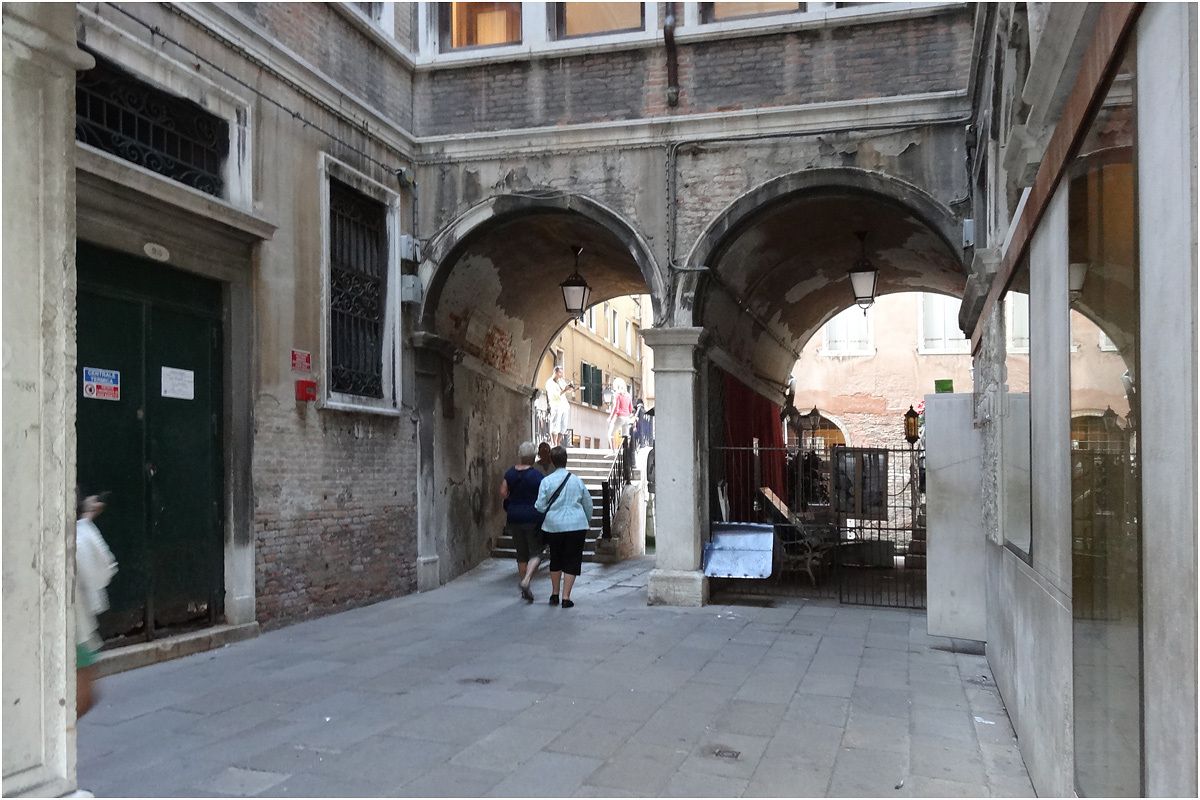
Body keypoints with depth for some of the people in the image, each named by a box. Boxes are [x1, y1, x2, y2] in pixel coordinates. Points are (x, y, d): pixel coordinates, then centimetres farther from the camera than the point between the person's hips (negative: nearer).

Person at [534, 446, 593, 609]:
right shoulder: (576, 480, 0)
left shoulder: (546, 481, -6)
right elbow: (588, 504, 9)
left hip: (554, 526, 1)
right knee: (571, 562, 5)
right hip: (576, 526, -1)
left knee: (555, 560, 17)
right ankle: (566, 598, 1)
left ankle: (555, 594, 27)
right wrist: (588, 521, 25)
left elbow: (540, 506, -6)